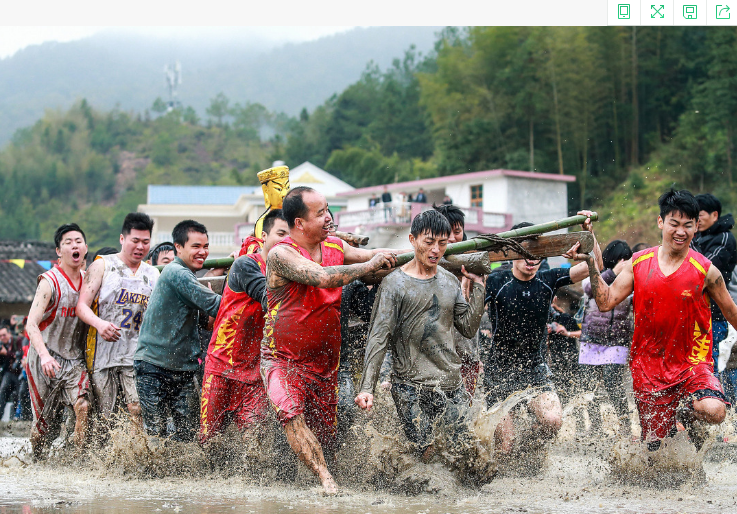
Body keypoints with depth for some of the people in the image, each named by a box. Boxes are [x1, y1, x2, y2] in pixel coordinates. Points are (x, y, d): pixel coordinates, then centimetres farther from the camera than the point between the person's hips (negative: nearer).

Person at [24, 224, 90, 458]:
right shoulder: (50, 282, -13)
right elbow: (31, 325, -22)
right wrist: (44, 355, -38)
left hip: (75, 359, 4)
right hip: (46, 359, -4)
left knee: (83, 406, -23)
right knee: (45, 425, 5)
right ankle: (36, 461, 34)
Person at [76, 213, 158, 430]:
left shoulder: (153, 274, 16)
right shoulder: (102, 265, 5)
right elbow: (82, 306, -2)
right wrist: (99, 323, -22)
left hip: (137, 355, 2)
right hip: (103, 353, -2)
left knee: (138, 410, -16)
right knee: (105, 418, -4)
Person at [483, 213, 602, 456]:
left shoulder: (548, 280, -1)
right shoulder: (496, 281, -10)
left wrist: (589, 233, -22)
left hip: (536, 370, 2)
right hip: (500, 372, -2)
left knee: (553, 420, -24)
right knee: (505, 448, -3)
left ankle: (534, 446, 10)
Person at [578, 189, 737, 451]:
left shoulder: (706, 271, -7)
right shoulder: (638, 263, 1)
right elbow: (606, 302, 0)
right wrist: (591, 263, -9)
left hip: (692, 363, -2)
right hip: (648, 367, 2)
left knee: (714, 411, -31)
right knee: (654, 445, 7)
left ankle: (689, 415, 5)